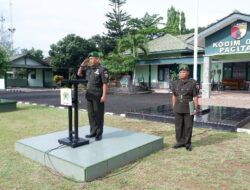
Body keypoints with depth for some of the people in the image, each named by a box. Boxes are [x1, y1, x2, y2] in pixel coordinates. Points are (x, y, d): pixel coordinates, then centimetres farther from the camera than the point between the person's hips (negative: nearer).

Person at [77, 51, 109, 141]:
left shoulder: (102, 69, -9)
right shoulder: (88, 68, 11)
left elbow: (105, 83, -13)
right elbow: (79, 74, 23)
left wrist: (104, 95, -18)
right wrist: (83, 64, 10)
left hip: (98, 96, -7)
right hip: (89, 95, 7)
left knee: (98, 115, 2)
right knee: (91, 114, 12)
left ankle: (99, 133, 12)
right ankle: (93, 132, 24)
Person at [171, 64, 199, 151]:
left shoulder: (193, 83, -9)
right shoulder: (175, 83, 1)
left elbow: (195, 97, -7)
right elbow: (174, 96, 7)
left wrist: (196, 109, -10)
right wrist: (174, 108, 6)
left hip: (189, 109, -3)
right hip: (178, 109, 3)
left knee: (188, 126, 3)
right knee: (179, 126, 7)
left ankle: (187, 144, 17)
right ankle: (180, 142, 20)